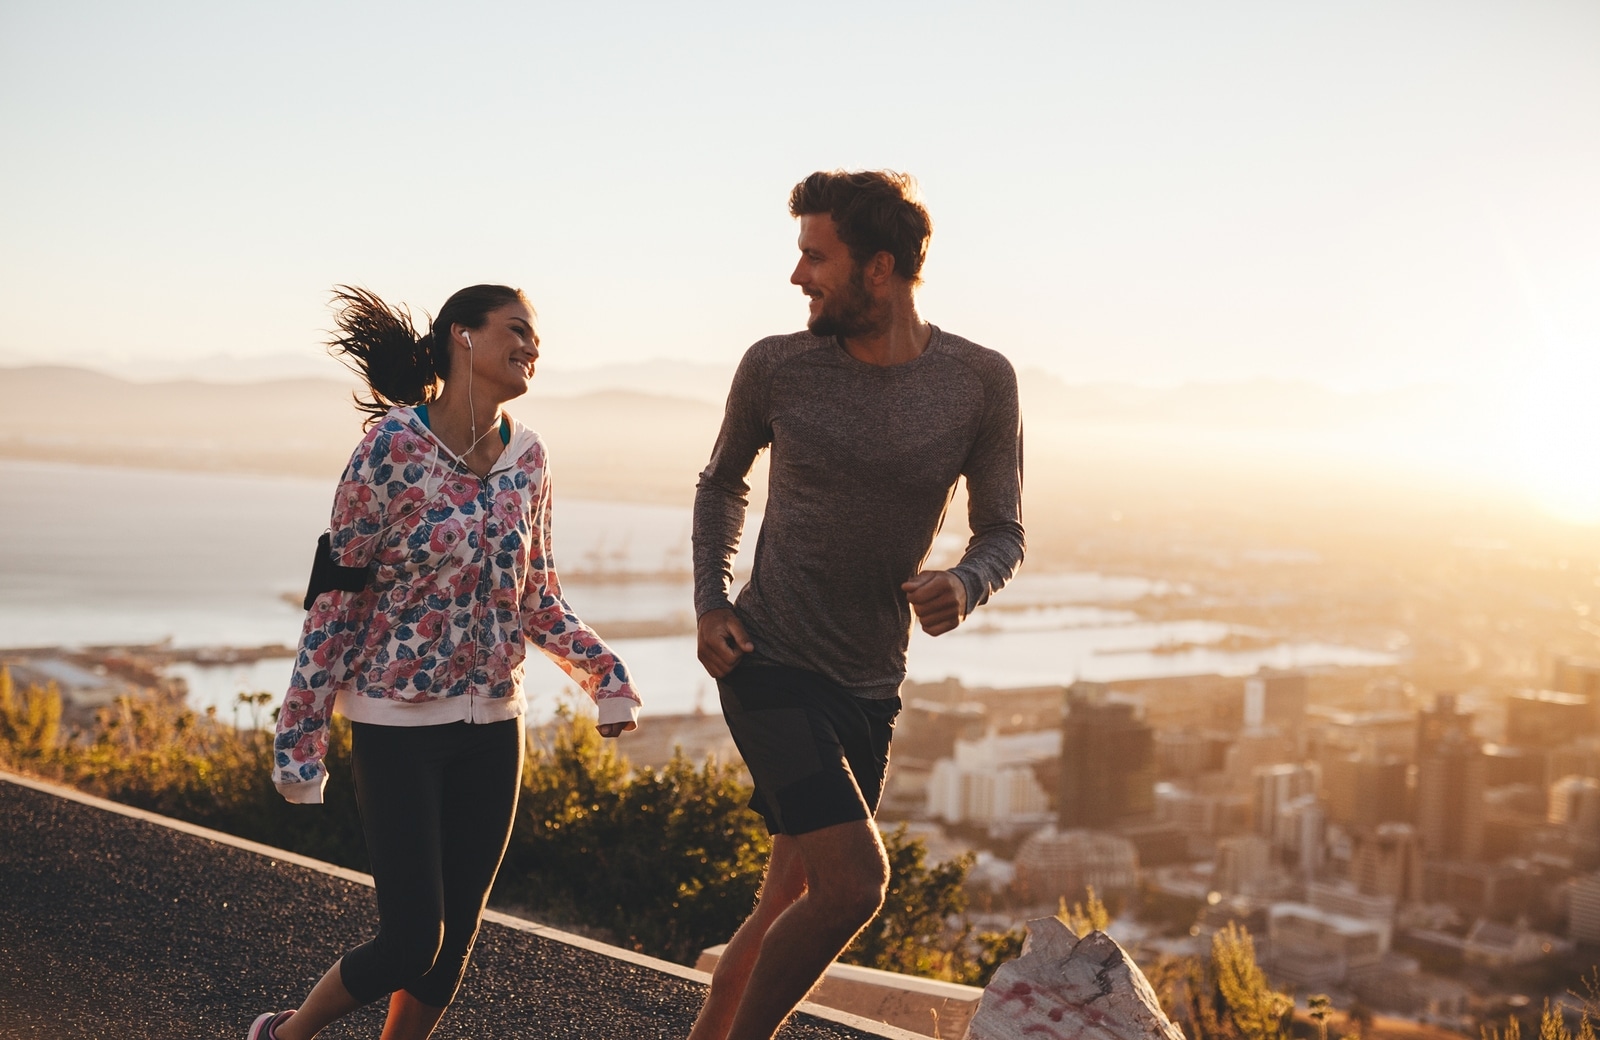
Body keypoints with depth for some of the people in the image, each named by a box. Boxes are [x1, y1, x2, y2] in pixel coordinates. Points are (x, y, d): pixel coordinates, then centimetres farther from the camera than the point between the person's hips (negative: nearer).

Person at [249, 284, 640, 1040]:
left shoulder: (527, 456, 4)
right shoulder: (394, 443, -12)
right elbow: (335, 592, -10)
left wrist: (605, 674, 0)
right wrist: (301, 734, -10)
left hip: (492, 726, 6)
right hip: (399, 726, -5)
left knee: (456, 935, 9)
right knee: (411, 941, -4)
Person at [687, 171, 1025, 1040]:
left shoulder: (980, 382, -6)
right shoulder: (777, 367, -7)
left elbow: (1002, 531, 3)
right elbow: (722, 484, 12)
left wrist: (965, 585, -20)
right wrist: (709, 603, 0)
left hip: (870, 687, 4)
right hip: (769, 666, -3)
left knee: (791, 903, 13)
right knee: (854, 882, -18)